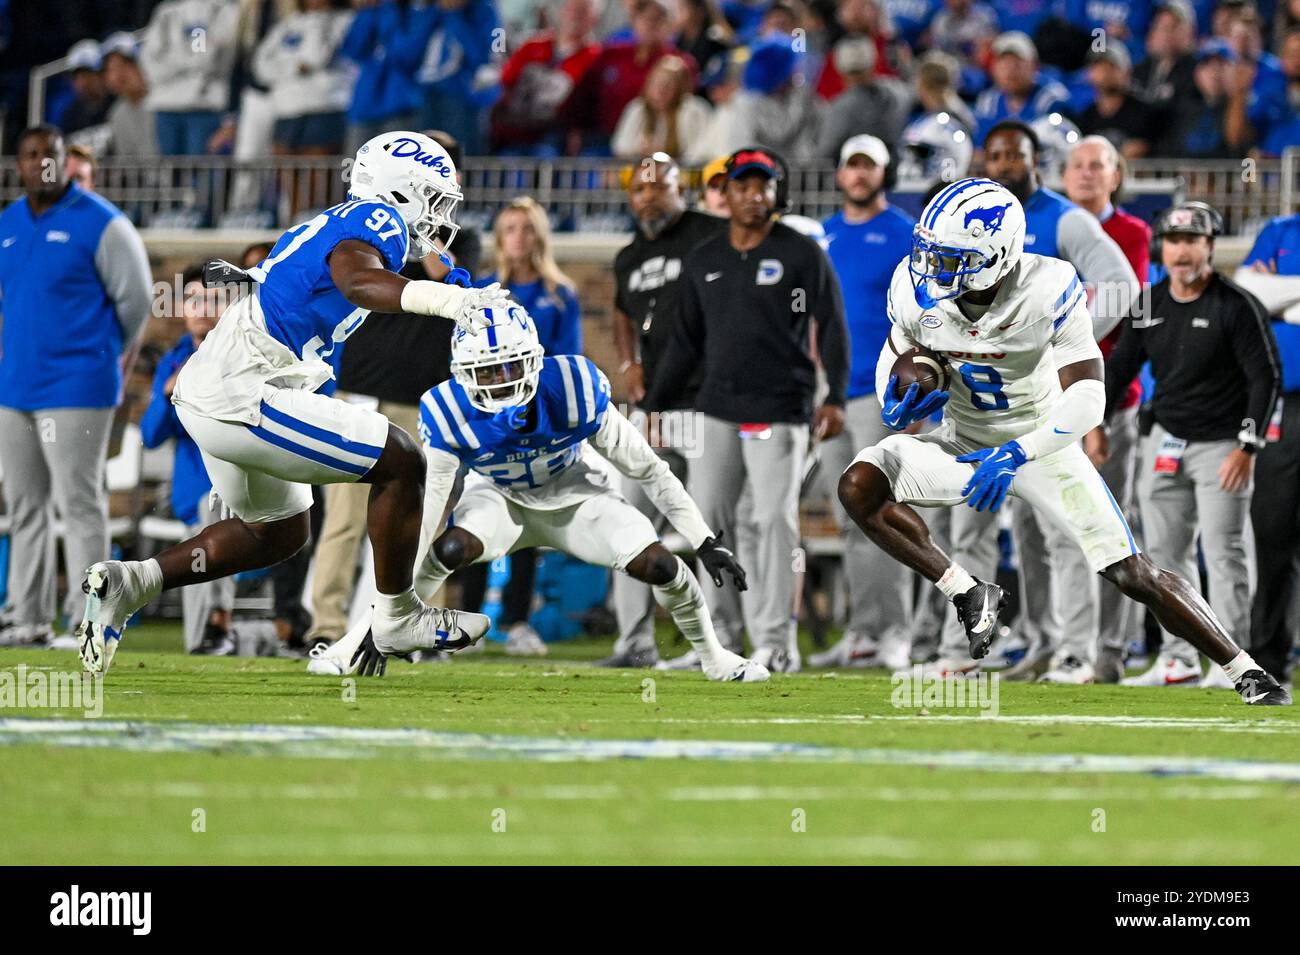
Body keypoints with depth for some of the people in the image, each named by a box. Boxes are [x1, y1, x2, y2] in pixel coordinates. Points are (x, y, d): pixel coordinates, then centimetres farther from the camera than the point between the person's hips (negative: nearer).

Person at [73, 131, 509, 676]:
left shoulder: (334, 224, 20)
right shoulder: (378, 222, -9)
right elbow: (359, 280, -31)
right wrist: (448, 301, -44)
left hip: (204, 394, 10)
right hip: (241, 399, -10)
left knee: (278, 533, 26)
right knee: (401, 463, -5)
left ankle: (132, 582, 16)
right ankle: (397, 619, 7)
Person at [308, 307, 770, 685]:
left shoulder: (575, 391, -32)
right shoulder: (451, 416, -32)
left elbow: (649, 470, -20)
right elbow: (424, 512, -25)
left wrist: (706, 544, -17)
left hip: (573, 494, 1)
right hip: (500, 498, -1)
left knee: (658, 564, -16)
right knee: (449, 548, -31)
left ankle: (714, 657, 13)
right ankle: (357, 644, -14)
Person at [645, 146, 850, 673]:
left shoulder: (802, 254, -2)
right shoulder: (703, 260, 12)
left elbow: (831, 327, -4)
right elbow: (687, 341, 18)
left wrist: (835, 397, -14)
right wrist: (651, 402, 14)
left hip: (779, 410, -5)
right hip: (717, 410, 5)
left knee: (775, 521, -7)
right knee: (705, 521, 2)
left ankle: (775, 640, -3)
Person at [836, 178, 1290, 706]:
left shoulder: (1048, 291, -27)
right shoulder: (917, 289, -17)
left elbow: (1087, 401, -26)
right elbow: (896, 356, 5)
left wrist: (1017, 455, -38)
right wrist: (897, 399, -19)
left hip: (1041, 445, -3)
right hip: (964, 444, 3)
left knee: (1135, 576, -9)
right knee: (859, 486, -23)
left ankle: (1244, 671, 6)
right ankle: (969, 596, -10)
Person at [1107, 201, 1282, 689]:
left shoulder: (1237, 306, -11)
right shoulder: (1149, 305, 5)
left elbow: (1267, 377, -11)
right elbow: (1119, 368, 13)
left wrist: (1246, 447, -17)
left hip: (1222, 444, -6)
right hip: (1165, 441, 6)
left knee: (1224, 554, -8)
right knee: (1164, 554, 7)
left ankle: (1232, 661, -3)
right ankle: (1179, 657, 15)